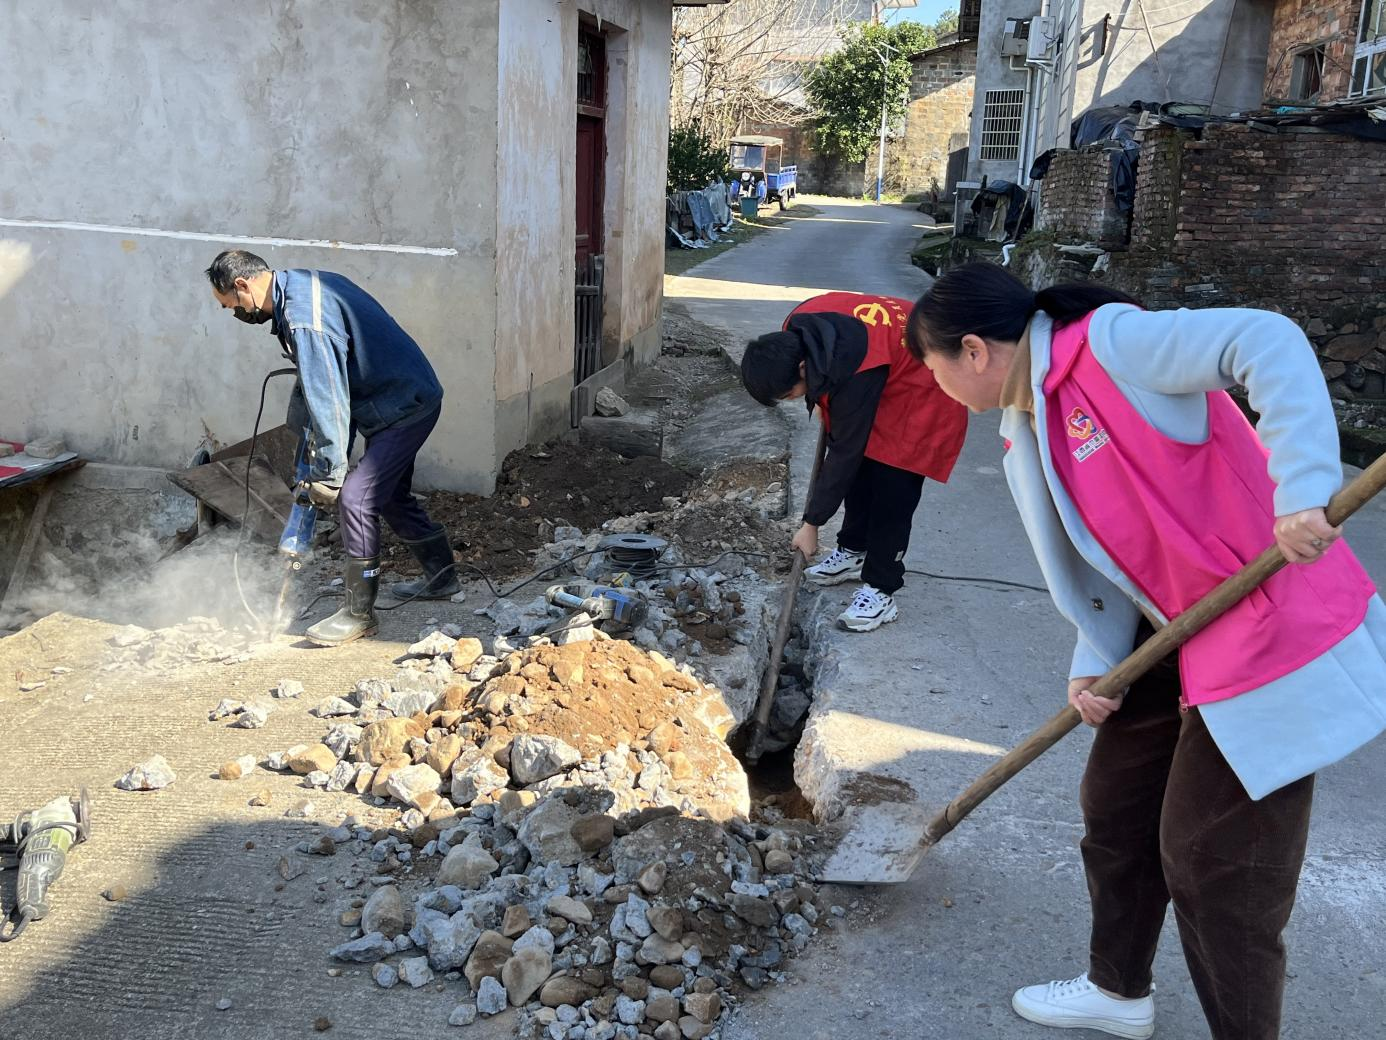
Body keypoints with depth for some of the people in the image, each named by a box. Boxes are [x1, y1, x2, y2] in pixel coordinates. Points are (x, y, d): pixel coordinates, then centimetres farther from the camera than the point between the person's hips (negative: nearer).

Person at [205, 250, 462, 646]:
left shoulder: (305, 320, -26)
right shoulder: (297, 286, 6)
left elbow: (328, 400, -24)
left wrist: (329, 473, -16)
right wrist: (299, 424, 16)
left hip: (406, 408, -11)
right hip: (403, 400, 11)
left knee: (355, 497, -13)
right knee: (391, 494, 21)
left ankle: (359, 613, -3)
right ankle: (441, 576, 36)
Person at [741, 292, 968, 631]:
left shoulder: (855, 374, -40)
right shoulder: (796, 330, -18)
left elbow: (844, 452, -30)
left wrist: (811, 524, -22)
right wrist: (819, 400, 10)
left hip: (924, 391, -9)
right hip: (889, 375, 9)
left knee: (892, 489, -11)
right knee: (861, 470, 12)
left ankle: (881, 591, -5)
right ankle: (853, 552, 27)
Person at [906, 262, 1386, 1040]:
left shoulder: (1110, 342, -17)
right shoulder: (1027, 435, 8)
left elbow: (1271, 345, -26)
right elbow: (1103, 554, 9)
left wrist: (1305, 489, -36)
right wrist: (1096, 664, -4)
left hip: (1271, 632, -9)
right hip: (1180, 635, 9)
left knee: (1214, 864, 1)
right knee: (1115, 807, 20)